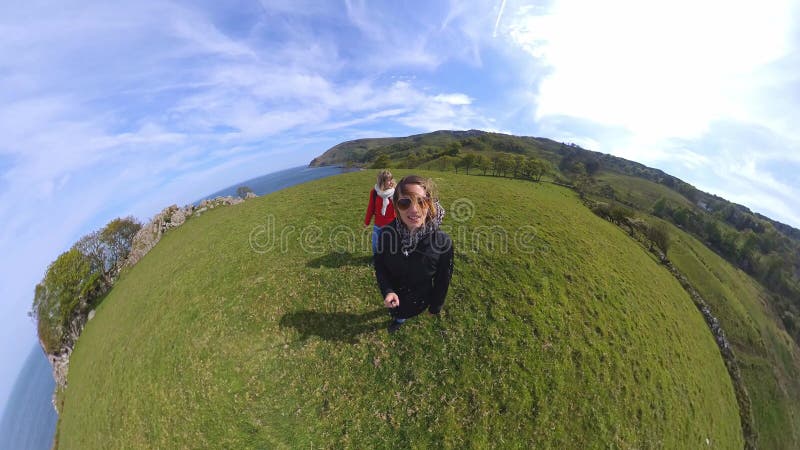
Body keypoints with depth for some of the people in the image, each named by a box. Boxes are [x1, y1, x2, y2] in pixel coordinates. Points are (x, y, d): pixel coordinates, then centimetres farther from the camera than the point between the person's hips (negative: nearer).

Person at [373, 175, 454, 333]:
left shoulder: (443, 241, -32)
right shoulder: (386, 233, -27)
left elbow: (443, 278, -15)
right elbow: (379, 265, -10)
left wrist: (436, 305, -2)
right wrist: (387, 291, -25)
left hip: (419, 299, -1)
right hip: (394, 295, 2)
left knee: (403, 315, 30)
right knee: (394, 312, 35)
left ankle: (399, 318, 67)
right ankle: (396, 316, 71)